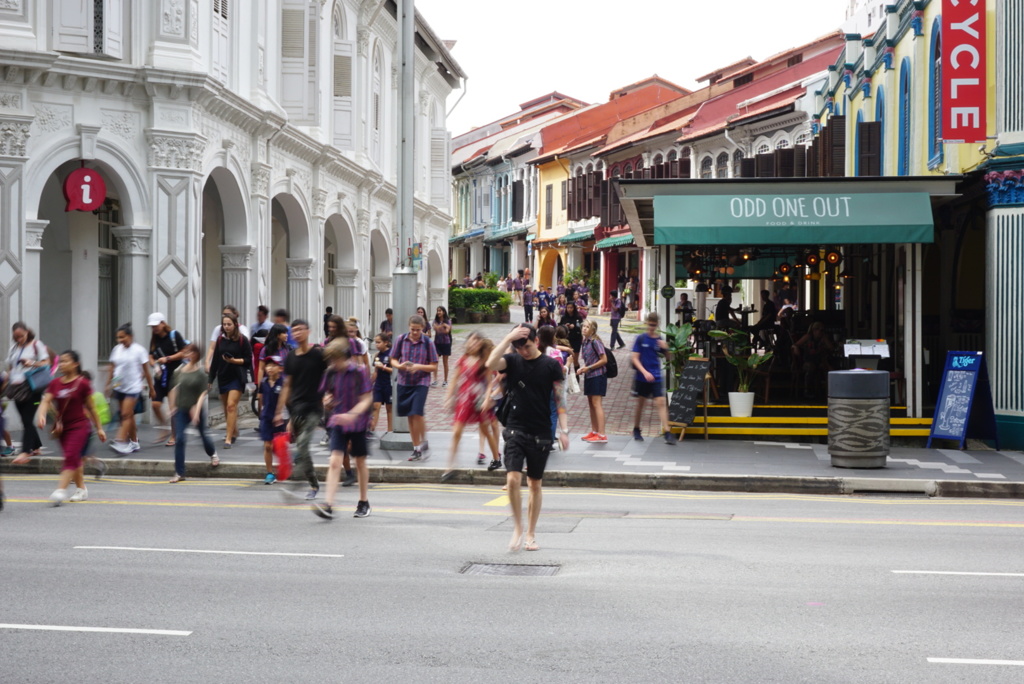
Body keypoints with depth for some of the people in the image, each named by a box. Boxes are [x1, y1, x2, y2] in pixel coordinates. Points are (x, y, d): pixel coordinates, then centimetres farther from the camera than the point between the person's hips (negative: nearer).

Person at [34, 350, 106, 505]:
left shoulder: (82, 384, -7)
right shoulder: (55, 383, 4)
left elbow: (90, 408, -1)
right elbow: (46, 401, -7)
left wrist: (99, 428, 3)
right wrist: (41, 415, -27)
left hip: (79, 426, -5)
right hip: (62, 427, 5)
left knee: (71, 457, -17)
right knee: (74, 459, 15)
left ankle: (60, 490, -24)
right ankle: (81, 489, 29)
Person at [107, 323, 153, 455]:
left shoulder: (139, 350, -7)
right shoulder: (117, 349, 6)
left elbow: (146, 371, -2)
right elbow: (112, 369, 14)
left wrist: (151, 388, 2)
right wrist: (109, 384, 8)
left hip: (133, 387, -5)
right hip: (119, 388, 5)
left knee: (126, 414, -14)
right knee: (129, 416, 11)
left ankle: (121, 442, -20)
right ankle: (134, 442, 20)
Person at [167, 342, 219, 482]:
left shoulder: (200, 373, -9)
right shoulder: (178, 372, 0)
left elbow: (203, 393, -11)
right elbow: (174, 390, 10)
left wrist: (196, 410, -19)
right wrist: (173, 407, 7)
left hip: (196, 409, -2)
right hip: (181, 409, 2)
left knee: (203, 434, 15)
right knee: (179, 439, -6)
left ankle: (213, 454, 49)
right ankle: (179, 473, -1)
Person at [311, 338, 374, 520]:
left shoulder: (359, 371, -11)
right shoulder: (332, 373, 2)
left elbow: (366, 400, -13)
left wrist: (352, 414, -29)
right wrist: (327, 401, -9)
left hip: (357, 423, -2)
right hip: (338, 423, 2)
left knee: (360, 462, 11)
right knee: (334, 462, -11)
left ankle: (364, 502, 28)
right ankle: (328, 505, -19)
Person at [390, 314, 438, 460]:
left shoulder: (428, 343, -5)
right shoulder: (401, 340, 0)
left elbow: (434, 366, -3)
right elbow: (393, 360, 8)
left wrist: (419, 367, -19)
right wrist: (400, 365, -14)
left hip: (421, 382, -3)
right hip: (404, 382, 3)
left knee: (417, 413, -17)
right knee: (410, 416, 7)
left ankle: (424, 443, 4)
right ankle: (416, 449, 16)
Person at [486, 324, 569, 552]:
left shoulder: (551, 365, -1)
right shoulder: (512, 360, 1)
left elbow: (559, 399, 1)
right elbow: (491, 364, -20)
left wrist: (563, 430, -6)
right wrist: (509, 338, -22)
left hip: (541, 434, 0)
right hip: (515, 430, 0)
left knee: (535, 484, 8)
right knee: (513, 479, -13)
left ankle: (531, 534, 20)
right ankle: (518, 529, 4)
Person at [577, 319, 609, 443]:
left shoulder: (595, 342, -15)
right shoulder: (585, 341, 9)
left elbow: (604, 360, -15)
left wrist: (588, 368, -14)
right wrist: (583, 368, 3)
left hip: (598, 376, -9)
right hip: (589, 376, 9)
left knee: (597, 404, -10)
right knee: (591, 404, 14)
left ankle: (602, 435, -11)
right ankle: (594, 432, 24)